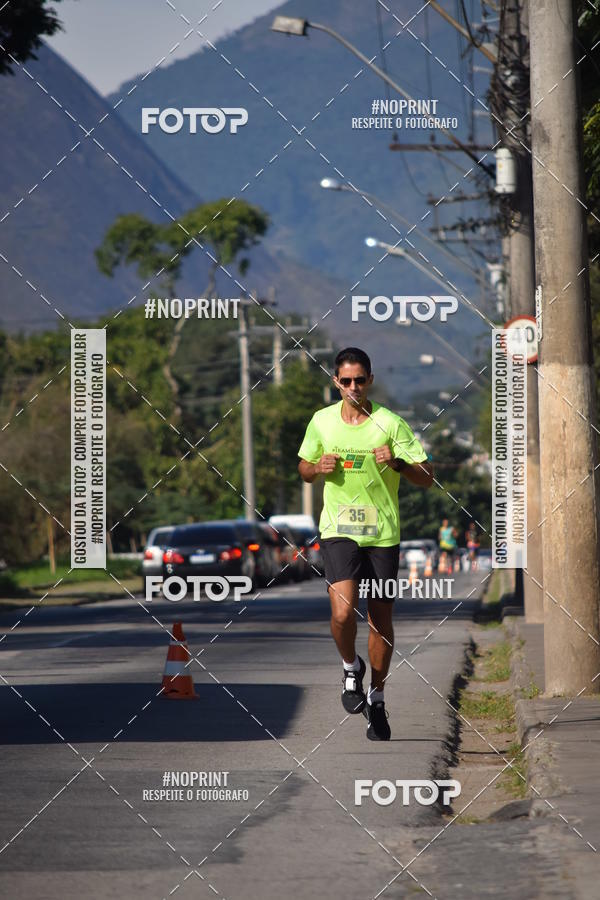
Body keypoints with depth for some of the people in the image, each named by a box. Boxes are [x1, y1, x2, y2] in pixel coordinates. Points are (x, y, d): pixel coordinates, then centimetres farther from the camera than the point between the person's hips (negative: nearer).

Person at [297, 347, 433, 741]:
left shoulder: (391, 423, -4)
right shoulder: (322, 421, 4)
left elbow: (427, 478, -4)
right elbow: (304, 468, 19)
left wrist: (396, 463, -22)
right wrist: (318, 468, -4)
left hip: (383, 533, 0)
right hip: (338, 530, 0)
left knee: (381, 619, 6)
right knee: (343, 612, -19)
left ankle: (377, 699, 25)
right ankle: (351, 668, 12)